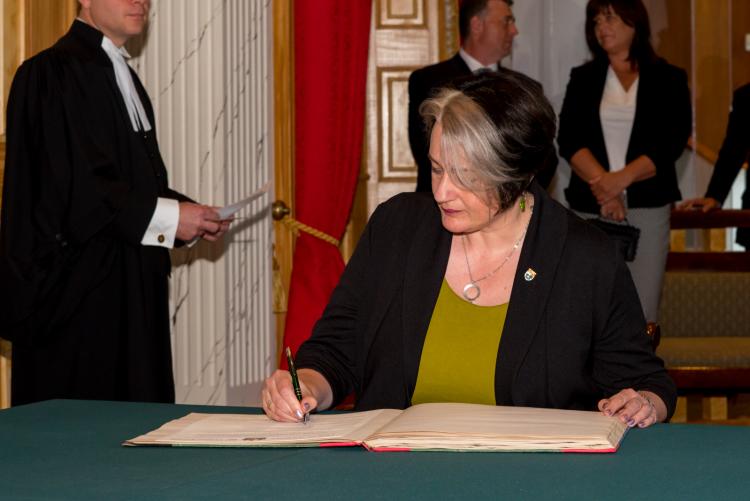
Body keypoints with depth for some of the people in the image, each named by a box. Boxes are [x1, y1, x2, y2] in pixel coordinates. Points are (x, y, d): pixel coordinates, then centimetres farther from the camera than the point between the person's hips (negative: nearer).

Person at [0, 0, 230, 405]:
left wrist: (189, 216, 2)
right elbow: (70, 188, -19)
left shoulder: (123, 77, 17)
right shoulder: (53, 73, -11)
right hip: (77, 291, -9)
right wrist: (167, 216, -17)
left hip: (129, 288, 9)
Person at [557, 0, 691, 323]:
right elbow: (568, 140, 1)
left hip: (648, 206, -2)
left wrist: (622, 178, -16)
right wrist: (603, 185, -14)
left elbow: (672, 142, -3)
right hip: (590, 207, 2)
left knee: (642, 315, -6)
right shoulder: (583, 79, 13)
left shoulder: (668, 79, 7)